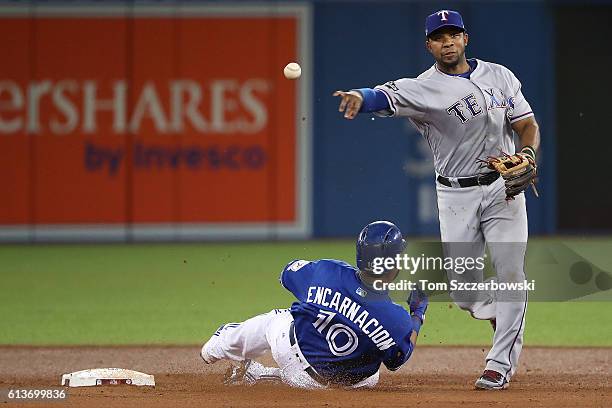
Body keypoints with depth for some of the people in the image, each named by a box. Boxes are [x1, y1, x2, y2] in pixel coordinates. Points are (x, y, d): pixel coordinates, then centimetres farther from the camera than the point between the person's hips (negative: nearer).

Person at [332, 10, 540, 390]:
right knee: (463, 284, -1)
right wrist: (360, 96, -51)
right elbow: (388, 96, -28)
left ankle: (501, 363, 0)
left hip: (503, 188, 1)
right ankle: (508, 323, 30)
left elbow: (528, 125, 8)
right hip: (456, 196, -1)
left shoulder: (500, 76, 4)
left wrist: (528, 155, -14)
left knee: (509, 273, -7)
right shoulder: (424, 88, -8)